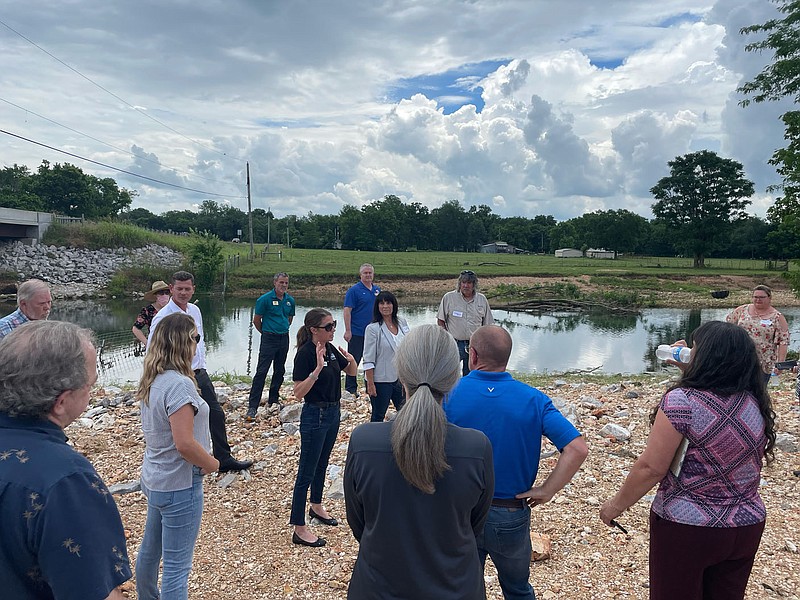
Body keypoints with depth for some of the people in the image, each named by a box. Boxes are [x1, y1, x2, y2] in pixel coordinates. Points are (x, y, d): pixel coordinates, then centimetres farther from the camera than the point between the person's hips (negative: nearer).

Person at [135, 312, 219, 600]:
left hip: (154, 478, 9)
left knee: (150, 550, 26)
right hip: (179, 485, -9)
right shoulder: (179, 384, -26)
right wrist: (212, 464, -12)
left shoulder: (152, 381, 2)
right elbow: (184, 444, -29)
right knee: (176, 566, 2)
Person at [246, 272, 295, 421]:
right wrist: (266, 332, 8)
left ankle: (273, 400, 28)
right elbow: (256, 320, -3)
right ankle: (252, 406, -8)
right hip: (269, 339, -6)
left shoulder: (290, 300, 6)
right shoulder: (265, 299, -10)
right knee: (261, 371, -9)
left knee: (279, 371, 13)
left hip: (284, 339, 6)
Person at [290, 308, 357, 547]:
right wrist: (317, 369, -35)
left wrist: (351, 359, -9)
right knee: (307, 471, 0)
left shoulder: (330, 349, 3)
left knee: (322, 464, 23)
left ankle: (316, 507, 43)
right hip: (315, 416, -8)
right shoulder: (305, 354, -20)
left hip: (333, 412, 8)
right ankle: (299, 529, 9)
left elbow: (352, 372, 14)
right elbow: (298, 393, -24)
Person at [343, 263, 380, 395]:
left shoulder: (377, 290, 10)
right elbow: (347, 311, -12)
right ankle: (350, 388, 13)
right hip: (357, 333, -6)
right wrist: (348, 331, -17)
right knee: (354, 361, 2)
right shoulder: (354, 290, -9)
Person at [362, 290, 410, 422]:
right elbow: (368, 360, -14)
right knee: (378, 416, 9)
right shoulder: (373, 328, -13)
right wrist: (370, 384, -16)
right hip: (380, 380, -5)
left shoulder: (402, 323, 3)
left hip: (400, 377, 5)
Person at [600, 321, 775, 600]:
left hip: (686, 527, -5)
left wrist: (616, 504, -7)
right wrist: (690, 373, 9)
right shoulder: (757, 402, -3)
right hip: (748, 525, 6)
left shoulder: (681, 401, -23)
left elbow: (651, 468, -21)